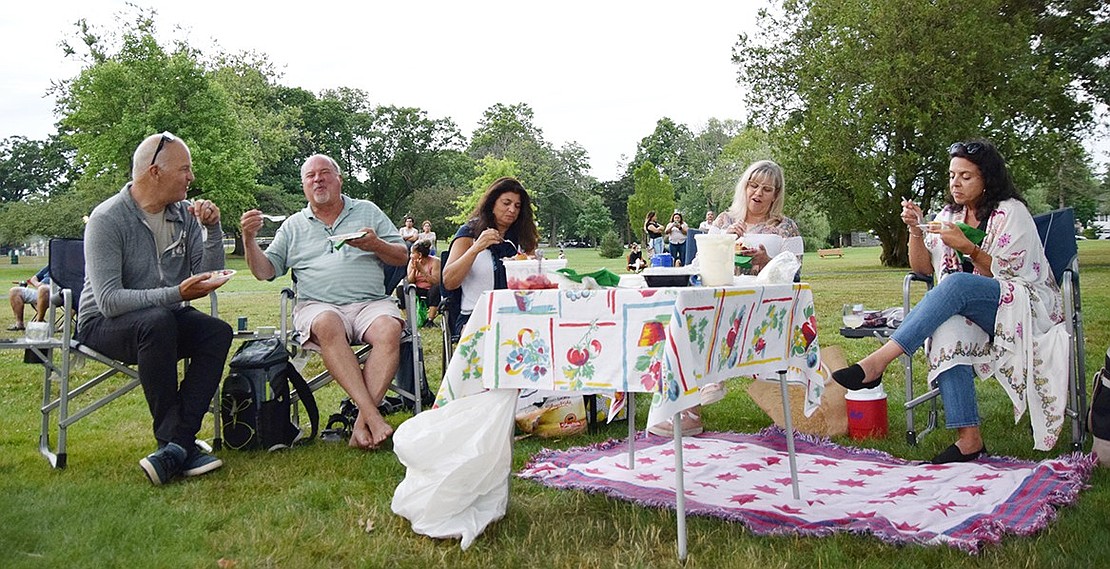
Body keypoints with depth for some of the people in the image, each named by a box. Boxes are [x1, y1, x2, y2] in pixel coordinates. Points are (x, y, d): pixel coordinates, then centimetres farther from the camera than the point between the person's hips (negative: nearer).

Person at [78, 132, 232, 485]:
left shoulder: (184, 214, 1)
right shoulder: (107, 219, -16)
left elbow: (209, 277, 1)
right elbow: (109, 300, -25)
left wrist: (212, 229, -12)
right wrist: (177, 293, -33)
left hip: (165, 318, 6)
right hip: (103, 324, -5)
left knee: (218, 332, -23)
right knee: (157, 322, -37)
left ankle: (176, 446, -29)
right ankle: (176, 442, -29)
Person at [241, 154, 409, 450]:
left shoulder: (367, 212, 18)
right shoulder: (294, 226, 21)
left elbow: (402, 257, 13)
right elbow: (265, 271, 15)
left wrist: (376, 245, -7)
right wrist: (249, 238, -1)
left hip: (370, 302, 0)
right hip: (318, 305, 0)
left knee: (389, 330, -34)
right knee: (327, 325, -37)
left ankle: (362, 424, -33)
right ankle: (372, 415, -39)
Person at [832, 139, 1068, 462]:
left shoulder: (1011, 212, -3)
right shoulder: (950, 215, 14)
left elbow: (1007, 274, -8)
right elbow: (923, 267, 10)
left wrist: (968, 247, -22)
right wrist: (915, 230, -7)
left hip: (1026, 306, -4)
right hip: (966, 310, 5)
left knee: (956, 283, -36)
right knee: (947, 327, -34)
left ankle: (877, 362, -45)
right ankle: (968, 437, -37)